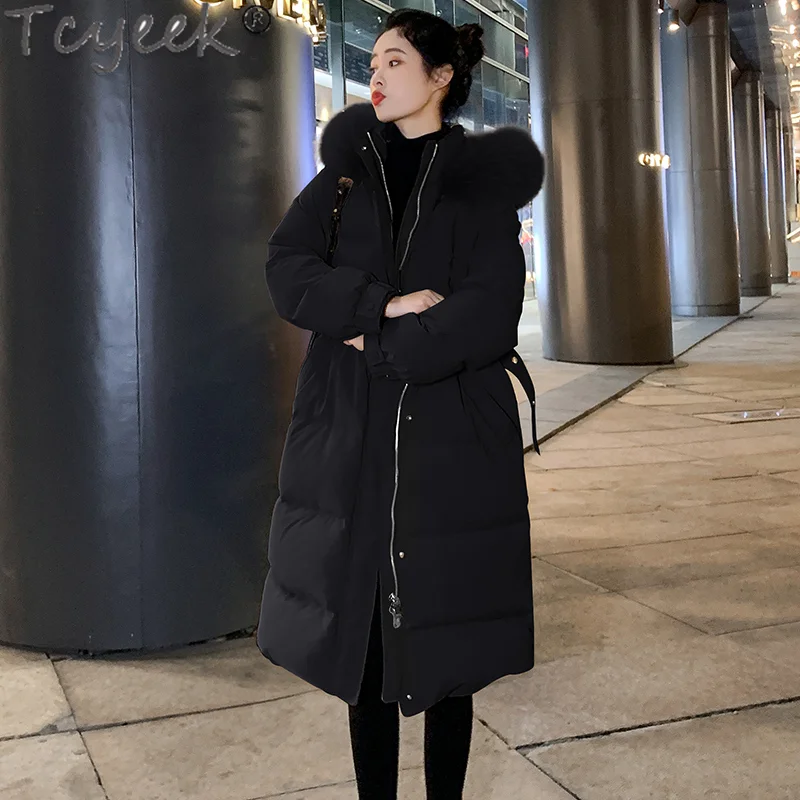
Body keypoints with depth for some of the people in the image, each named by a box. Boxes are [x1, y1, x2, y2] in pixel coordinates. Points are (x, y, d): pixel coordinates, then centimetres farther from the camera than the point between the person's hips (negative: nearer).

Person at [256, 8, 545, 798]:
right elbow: (287, 273, -3)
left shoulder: (481, 179, 3)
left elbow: (486, 319, -10)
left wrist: (378, 345, -9)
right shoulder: (346, 170, 13)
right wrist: (387, 305, -15)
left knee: (443, 638, 4)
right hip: (350, 441, 3)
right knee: (360, 635, 7)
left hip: (450, 443, -3)